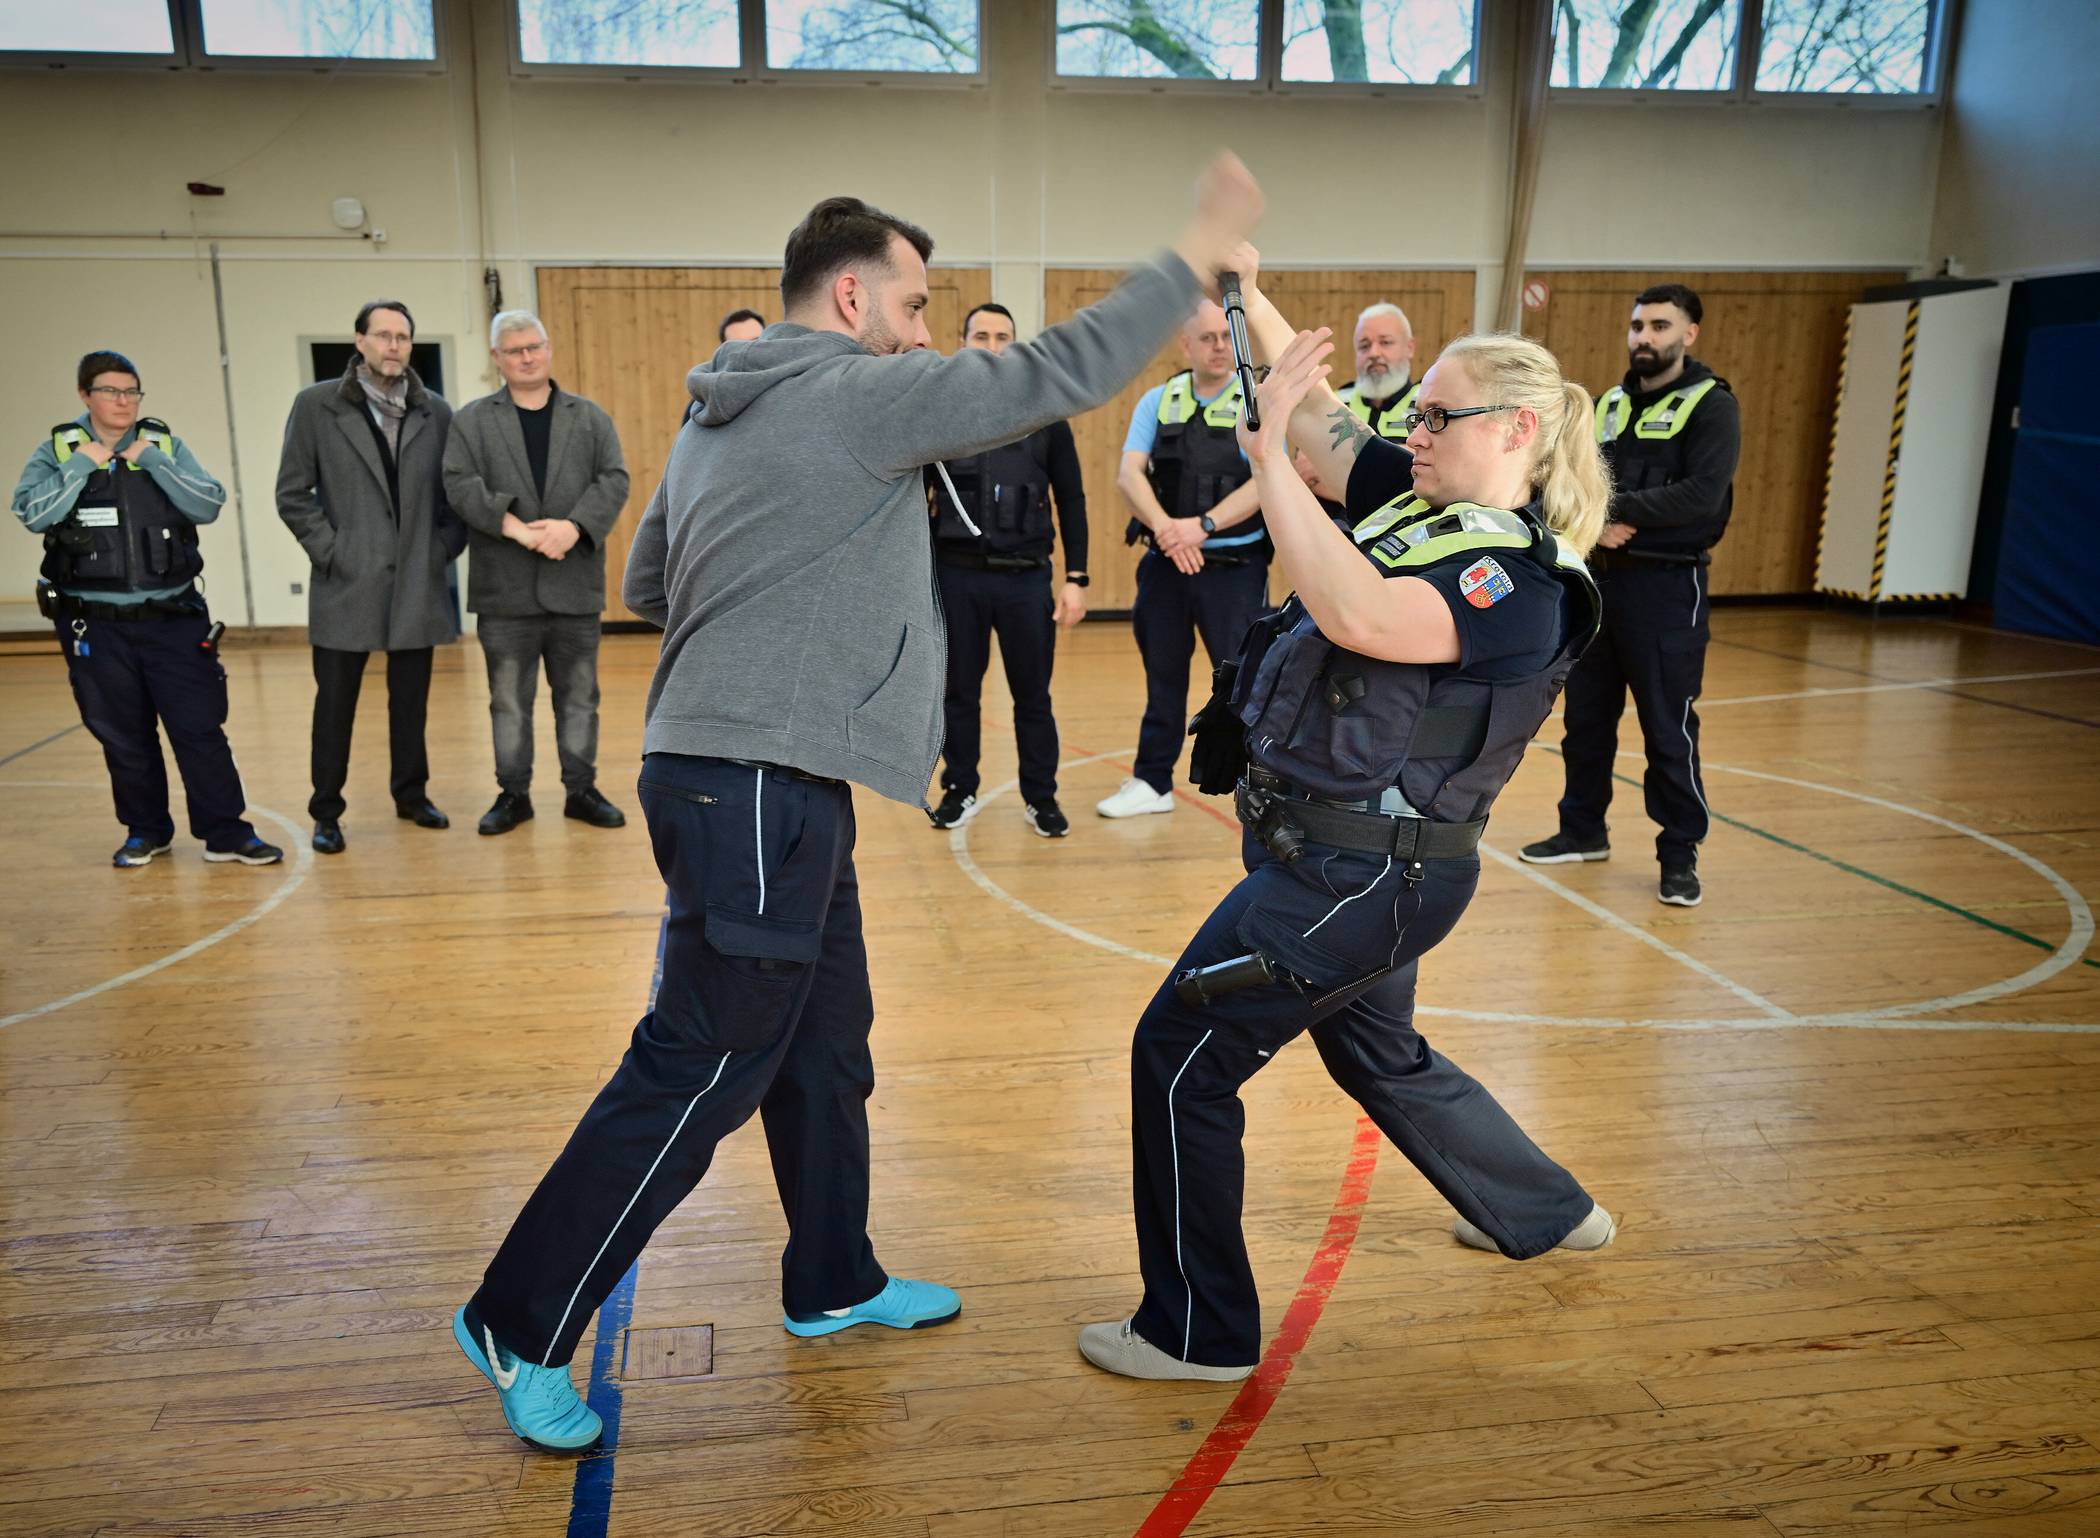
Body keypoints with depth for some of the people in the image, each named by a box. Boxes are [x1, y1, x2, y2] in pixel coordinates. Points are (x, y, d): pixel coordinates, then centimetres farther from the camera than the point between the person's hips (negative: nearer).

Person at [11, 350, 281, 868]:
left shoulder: (164, 444, 4)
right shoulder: (59, 450, 3)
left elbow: (209, 505, -7)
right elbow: (33, 513, -11)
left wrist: (153, 460, -12)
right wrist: (83, 464, -12)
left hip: (173, 618, 0)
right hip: (96, 625, 0)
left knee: (200, 727, -2)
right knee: (123, 734, 9)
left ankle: (226, 833, 6)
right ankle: (145, 831, 24)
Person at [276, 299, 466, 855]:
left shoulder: (436, 412, 6)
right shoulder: (316, 405, 0)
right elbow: (292, 493, 0)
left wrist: (446, 546, 1)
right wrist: (329, 550, -6)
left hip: (418, 584, 2)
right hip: (347, 582, -2)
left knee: (411, 699, 11)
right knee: (335, 702, 5)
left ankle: (411, 794, 26)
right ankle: (326, 812, 15)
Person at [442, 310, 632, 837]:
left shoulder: (589, 417, 9)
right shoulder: (471, 420, 6)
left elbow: (614, 479, -2)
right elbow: (460, 484, -5)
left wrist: (574, 526, -17)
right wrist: (513, 526, -19)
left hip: (575, 585, 1)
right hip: (505, 590, -1)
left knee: (579, 695, 9)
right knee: (509, 698, 7)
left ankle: (581, 789, 19)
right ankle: (513, 793, 17)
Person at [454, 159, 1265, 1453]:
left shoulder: (718, 419, 16)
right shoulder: (862, 393, -10)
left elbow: (647, 585, 21)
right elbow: (1062, 375, -10)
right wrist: (1197, 255, -1)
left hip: (765, 785, 10)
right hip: (760, 787, -10)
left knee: (827, 1045, 18)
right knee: (700, 1073, -1)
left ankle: (835, 1282, 34)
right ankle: (524, 1326, 13)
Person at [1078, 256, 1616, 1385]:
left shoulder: (1522, 583, -20)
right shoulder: (1419, 501, 5)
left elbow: (1361, 616, -38)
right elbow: (1318, 411, 10)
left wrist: (1265, 455, -34)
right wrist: (1247, 289, 2)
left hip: (1354, 875, -10)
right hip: (1347, 859, 10)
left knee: (1180, 1057, -3)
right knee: (1377, 1055, 28)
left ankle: (1199, 1331, 14)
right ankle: (1546, 1213, 50)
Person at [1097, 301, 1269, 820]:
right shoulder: (1157, 402, 6)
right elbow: (1129, 475, -5)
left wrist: (1203, 525, -23)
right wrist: (1166, 527, -21)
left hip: (1235, 567, -3)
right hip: (1165, 564, 3)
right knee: (1163, 677, 14)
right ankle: (1152, 782, 27)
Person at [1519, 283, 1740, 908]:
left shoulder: (1712, 405, -6)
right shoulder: (1608, 404, 12)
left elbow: (1702, 495, -19)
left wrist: (1613, 508, -18)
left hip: (1667, 585, -6)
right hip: (1597, 576, 6)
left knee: (1668, 727, -2)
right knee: (1585, 715, 13)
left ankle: (1680, 854, 9)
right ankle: (1583, 829, 28)